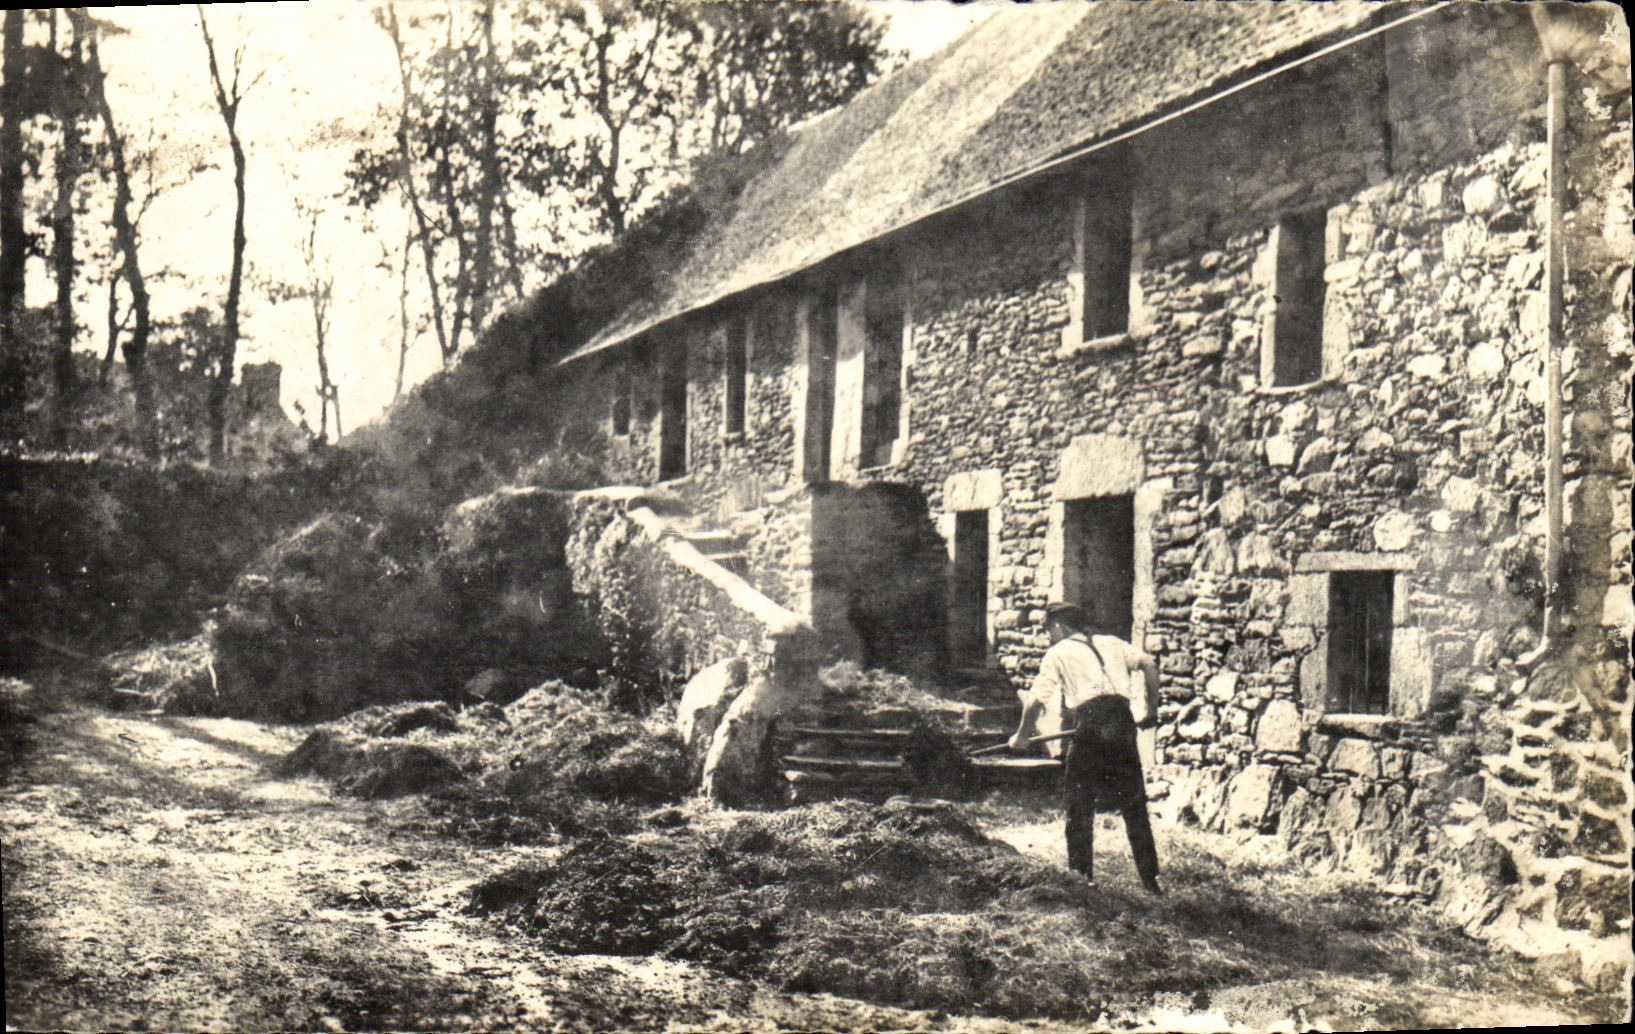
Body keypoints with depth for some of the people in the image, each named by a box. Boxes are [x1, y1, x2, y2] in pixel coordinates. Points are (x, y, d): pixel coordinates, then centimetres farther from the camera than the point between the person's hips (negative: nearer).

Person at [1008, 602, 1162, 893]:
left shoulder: (1058, 653, 10)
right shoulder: (1111, 643, 22)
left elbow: (1037, 698, 3)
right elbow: (1149, 665, 15)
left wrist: (1022, 735, 14)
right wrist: (1149, 706, 21)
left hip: (1089, 723, -4)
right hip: (1122, 721, 4)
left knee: (1080, 804, 7)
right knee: (1134, 806, 11)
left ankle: (1082, 875, 6)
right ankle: (1150, 878, 13)